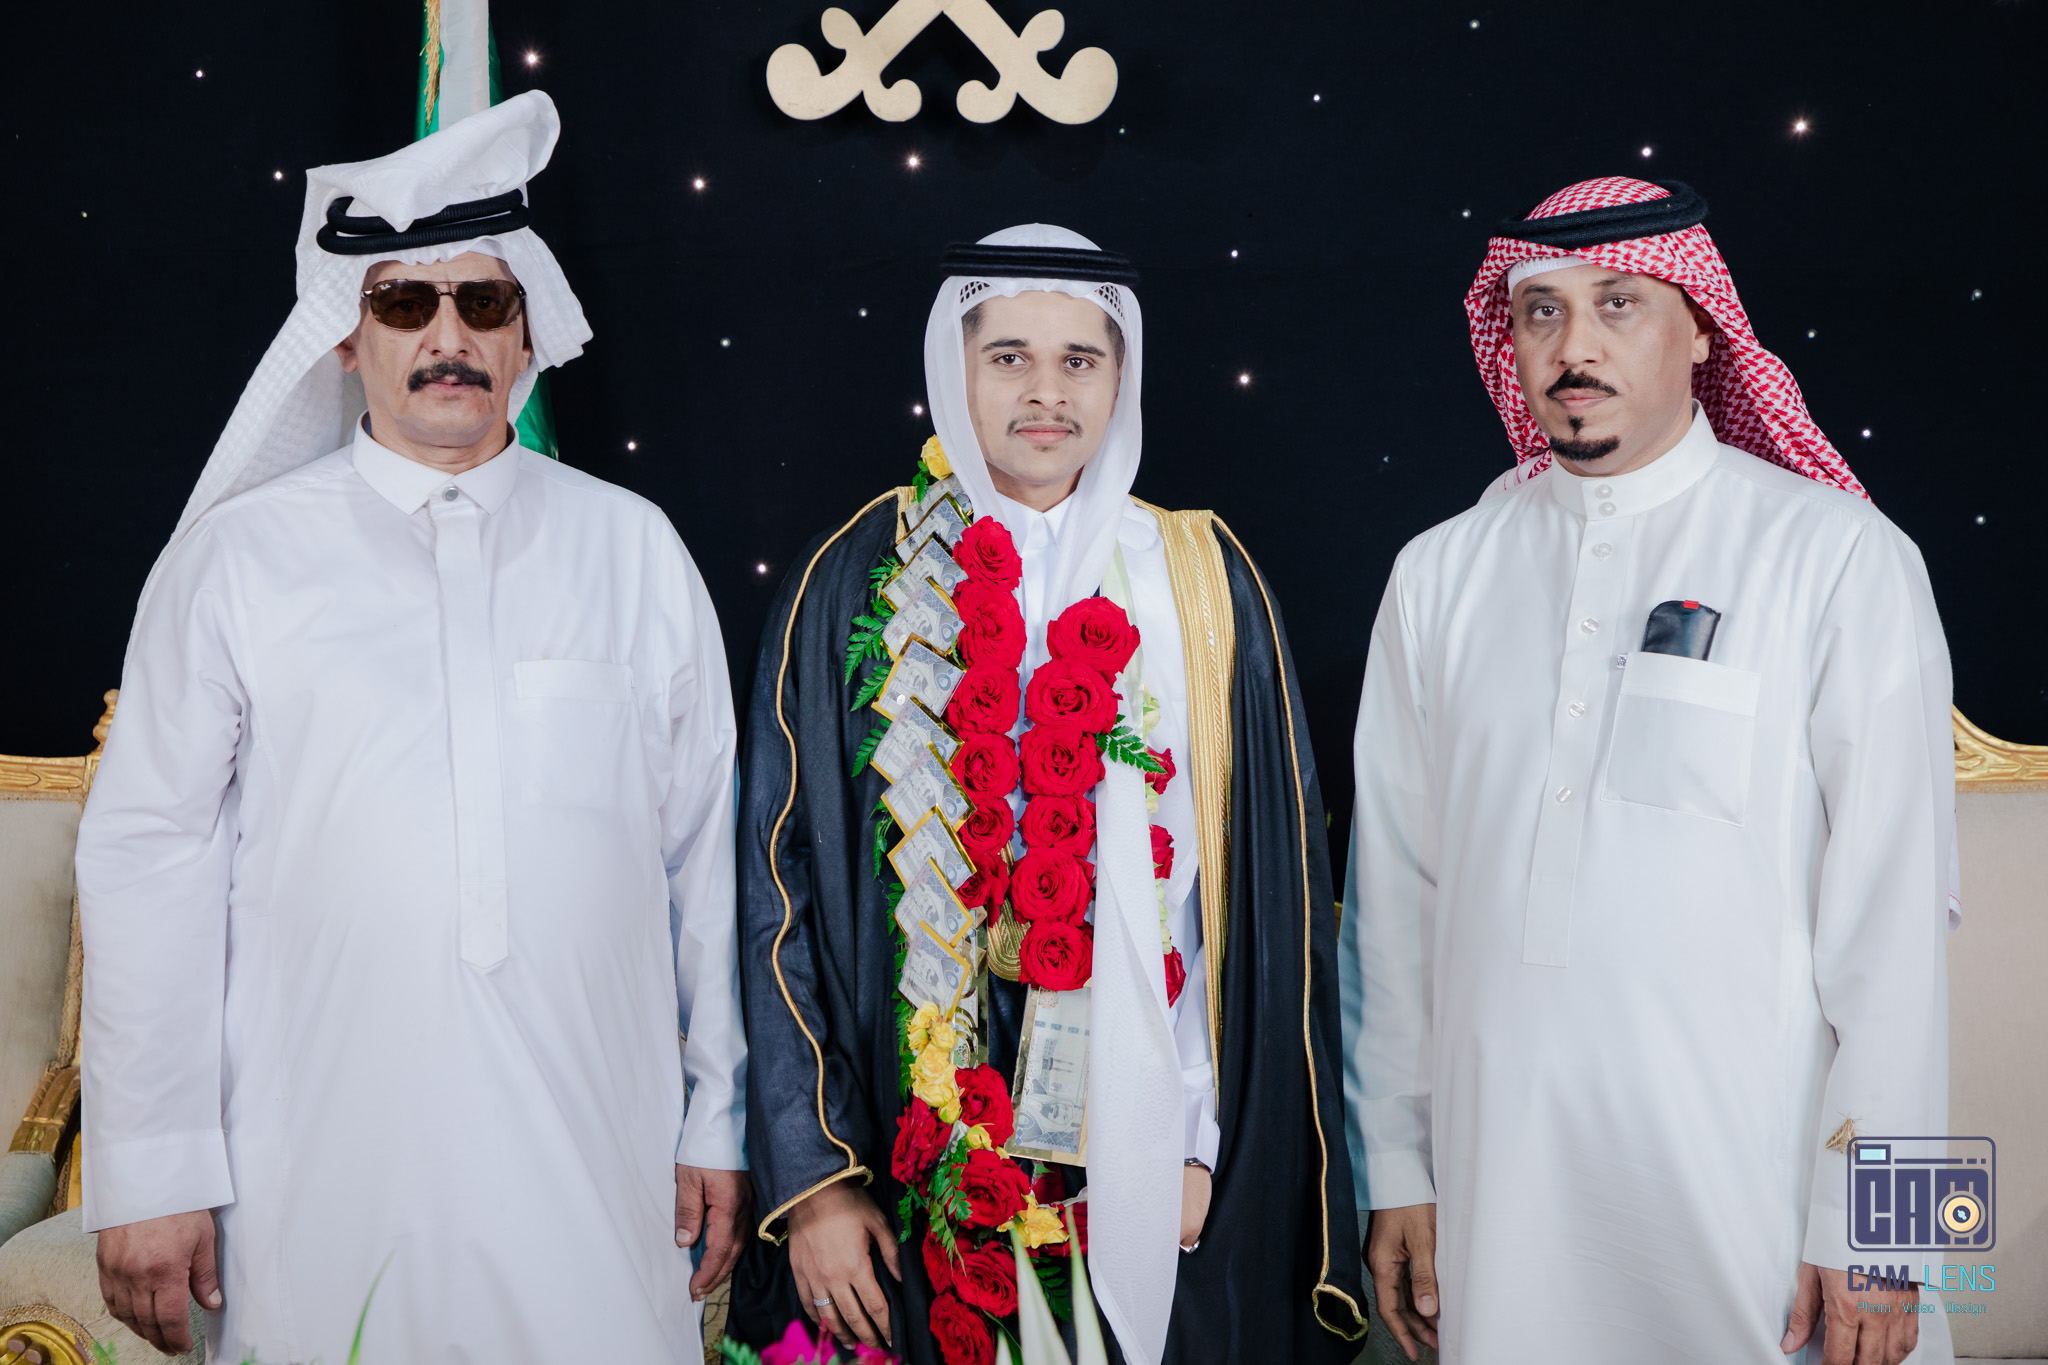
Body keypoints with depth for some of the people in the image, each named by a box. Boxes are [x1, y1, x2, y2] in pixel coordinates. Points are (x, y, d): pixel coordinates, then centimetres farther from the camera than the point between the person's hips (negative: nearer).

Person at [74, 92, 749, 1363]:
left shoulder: (634, 552, 6)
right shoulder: (237, 557, 2)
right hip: (319, 1184, -1)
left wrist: (718, 1127, 7)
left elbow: (706, 854, 7)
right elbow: (147, 864, 0)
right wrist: (152, 1171, -2)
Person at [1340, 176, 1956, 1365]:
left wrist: (1866, 1223, -9)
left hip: (1757, 1190, -2)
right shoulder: (1442, 577, 7)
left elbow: (1895, 903, -6)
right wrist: (1396, 1172, 7)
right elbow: (1397, 889, 8)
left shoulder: (1840, 560, -3)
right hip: (1500, 1188, 3)